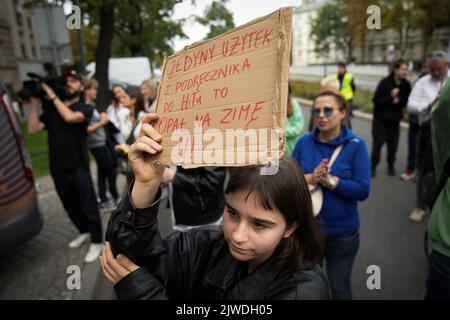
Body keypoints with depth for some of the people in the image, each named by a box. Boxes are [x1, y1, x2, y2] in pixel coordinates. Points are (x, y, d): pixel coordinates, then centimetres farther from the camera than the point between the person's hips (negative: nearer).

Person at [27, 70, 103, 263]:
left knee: (88, 207, 0)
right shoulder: (52, 110, 10)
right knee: (71, 207, 18)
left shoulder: (86, 108, -2)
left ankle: (96, 242, 16)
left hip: (78, 168, -5)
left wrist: (52, 96, -15)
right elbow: (33, 129, -2)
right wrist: (35, 102, -3)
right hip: (57, 168, 5)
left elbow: (70, 117, -24)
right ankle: (84, 232, 39)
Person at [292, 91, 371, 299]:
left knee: (339, 287, 18)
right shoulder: (304, 142, -6)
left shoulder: (355, 145, -12)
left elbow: (363, 190, -17)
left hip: (341, 232, -2)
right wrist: (310, 178, -25)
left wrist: (331, 181, -28)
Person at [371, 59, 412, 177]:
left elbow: (407, 102, 3)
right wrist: (390, 97, -25)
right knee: (377, 143, -2)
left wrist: (399, 101, -16)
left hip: (395, 119, 3)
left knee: (393, 144, 5)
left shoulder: (406, 85, -3)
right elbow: (376, 100, -16)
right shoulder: (385, 82, -14)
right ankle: (373, 166, 13)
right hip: (381, 118, -3)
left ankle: (391, 165, 24)